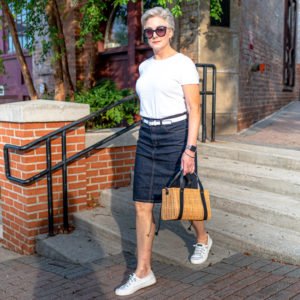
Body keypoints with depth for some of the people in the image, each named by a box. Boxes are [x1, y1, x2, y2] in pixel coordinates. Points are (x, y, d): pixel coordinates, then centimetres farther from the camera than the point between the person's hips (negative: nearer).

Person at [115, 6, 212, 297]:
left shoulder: (183, 64, -7)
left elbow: (194, 110, -11)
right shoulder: (144, 66, 11)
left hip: (176, 135, -5)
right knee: (142, 205, 1)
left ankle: (202, 238, 42)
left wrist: (190, 149, -18)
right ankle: (143, 272, 11)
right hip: (147, 137, 6)